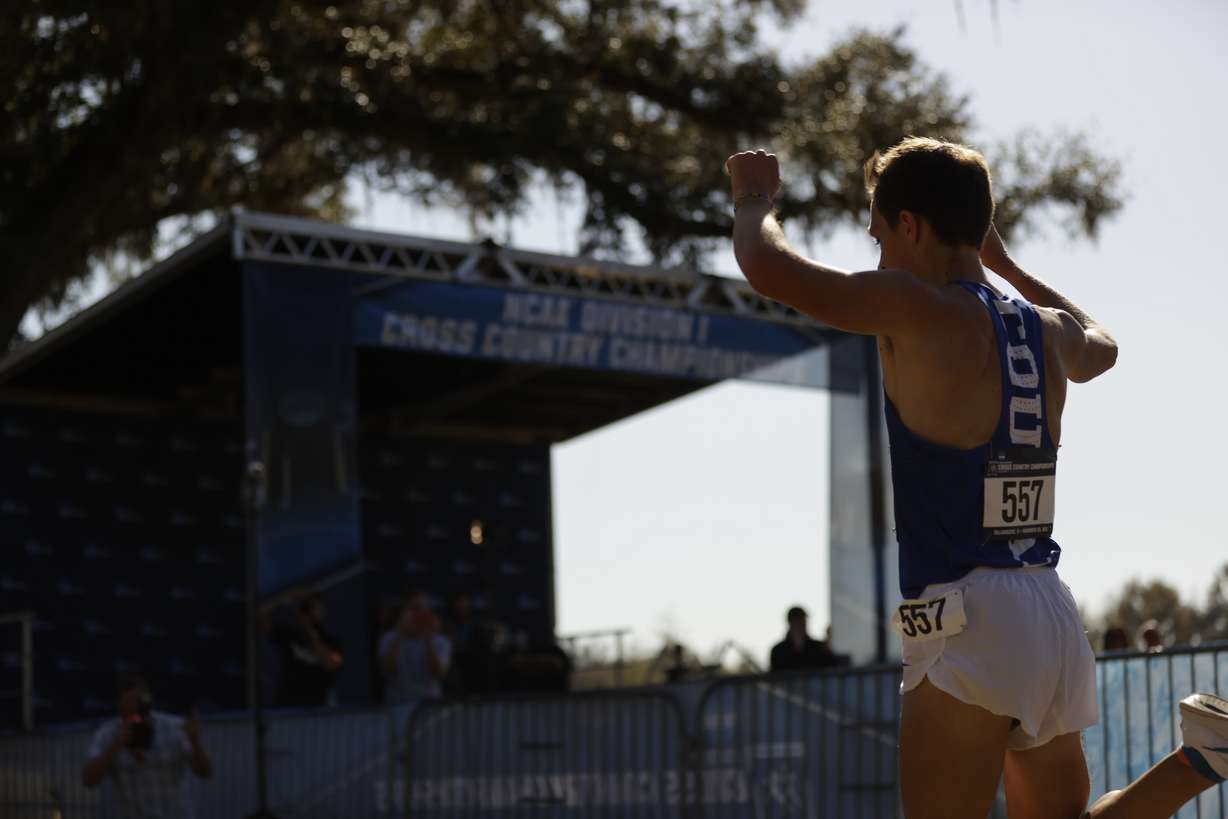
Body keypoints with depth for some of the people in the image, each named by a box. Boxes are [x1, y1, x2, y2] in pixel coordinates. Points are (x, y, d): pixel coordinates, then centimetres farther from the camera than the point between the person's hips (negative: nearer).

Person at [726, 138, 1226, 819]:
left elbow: (768, 267, -9)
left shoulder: (919, 310, -9)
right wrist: (1003, 262, 47)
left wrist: (754, 195, 13)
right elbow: (1101, 344, 40)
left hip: (968, 618, -8)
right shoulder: (1049, 331, 14)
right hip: (1052, 615, 8)